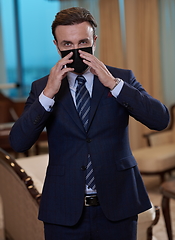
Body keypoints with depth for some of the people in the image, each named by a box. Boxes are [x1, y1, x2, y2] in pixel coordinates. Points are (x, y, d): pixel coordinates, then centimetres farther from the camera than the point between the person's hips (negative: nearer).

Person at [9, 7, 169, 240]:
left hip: (117, 206, 0)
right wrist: (48, 93, -20)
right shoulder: (42, 88, 1)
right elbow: (18, 142, -10)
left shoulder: (122, 79, 1)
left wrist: (114, 83, -19)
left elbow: (160, 120, -12)